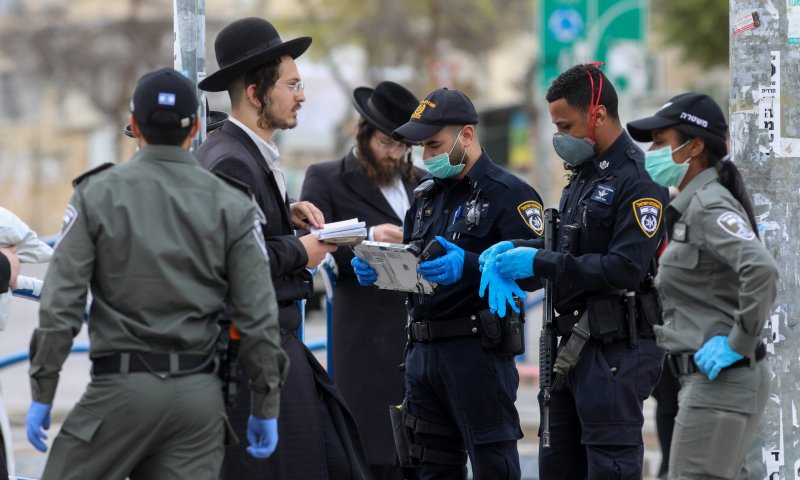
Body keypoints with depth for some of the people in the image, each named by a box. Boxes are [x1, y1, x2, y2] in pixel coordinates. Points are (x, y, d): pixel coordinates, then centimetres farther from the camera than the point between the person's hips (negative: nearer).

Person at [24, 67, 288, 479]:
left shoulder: (98, 194, 0)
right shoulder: (231, 205, 5)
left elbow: (61, 302, -4)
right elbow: (259, 314, 1)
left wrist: (42, 394, 2)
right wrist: (265, 407, 9)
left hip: (123, 386, -3)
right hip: (200, 392, 3)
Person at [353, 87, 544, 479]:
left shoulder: (508, 193, -7)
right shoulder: (427, 194, 18)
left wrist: (468, 266, -32)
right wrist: (377, 269, 0)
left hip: (477, 350, -8)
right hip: (422, 350, 8)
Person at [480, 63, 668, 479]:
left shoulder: (638, 180, -15)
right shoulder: (584, 176, 16)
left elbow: (626, 269, -22)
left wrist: (539, 263, -20)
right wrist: (514, 249, 3)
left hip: (617, 350, -10)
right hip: (575, 346, 10)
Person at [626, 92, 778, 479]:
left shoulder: (710, 206, -14)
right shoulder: (689, 207, 16)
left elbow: (761, 269, -29)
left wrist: (739, 343, -23)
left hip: (719, 376, -10)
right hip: (710, 376, 10)